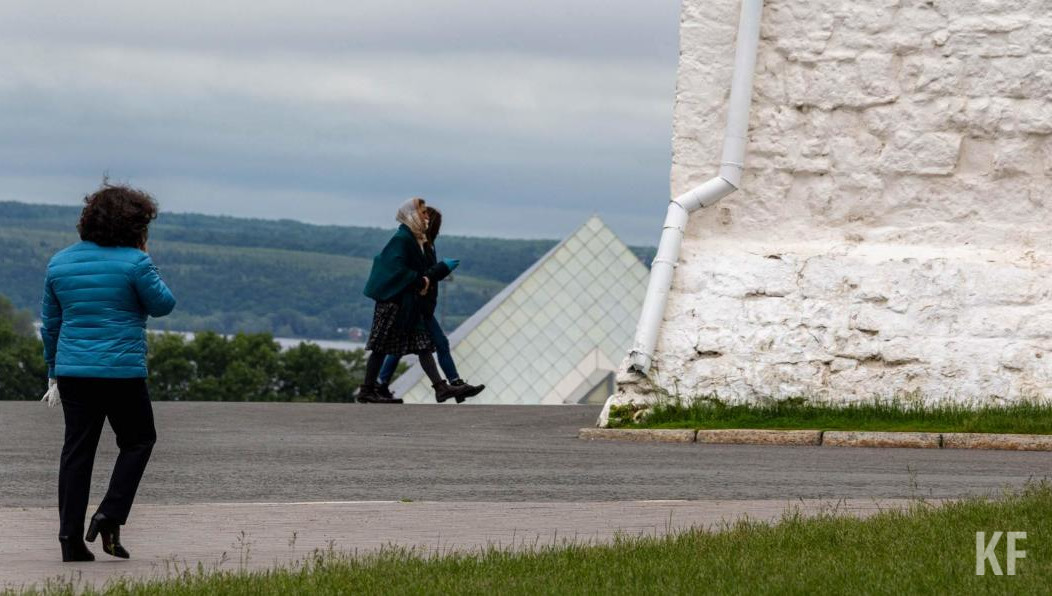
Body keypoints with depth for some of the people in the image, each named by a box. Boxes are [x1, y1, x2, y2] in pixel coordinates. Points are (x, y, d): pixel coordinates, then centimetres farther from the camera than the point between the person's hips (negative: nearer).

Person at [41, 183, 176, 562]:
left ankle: (70, 536, 3)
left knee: (77, 449, 8)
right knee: (138, 440, 13)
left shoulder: (60, 262, 10)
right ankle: (110, 516, -1)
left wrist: (53, 371, 22)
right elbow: (162, 305, 1)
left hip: (72, 371, 5)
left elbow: (50, 322, 15)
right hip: (121, 370, -5)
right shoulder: (133, 262, -9)